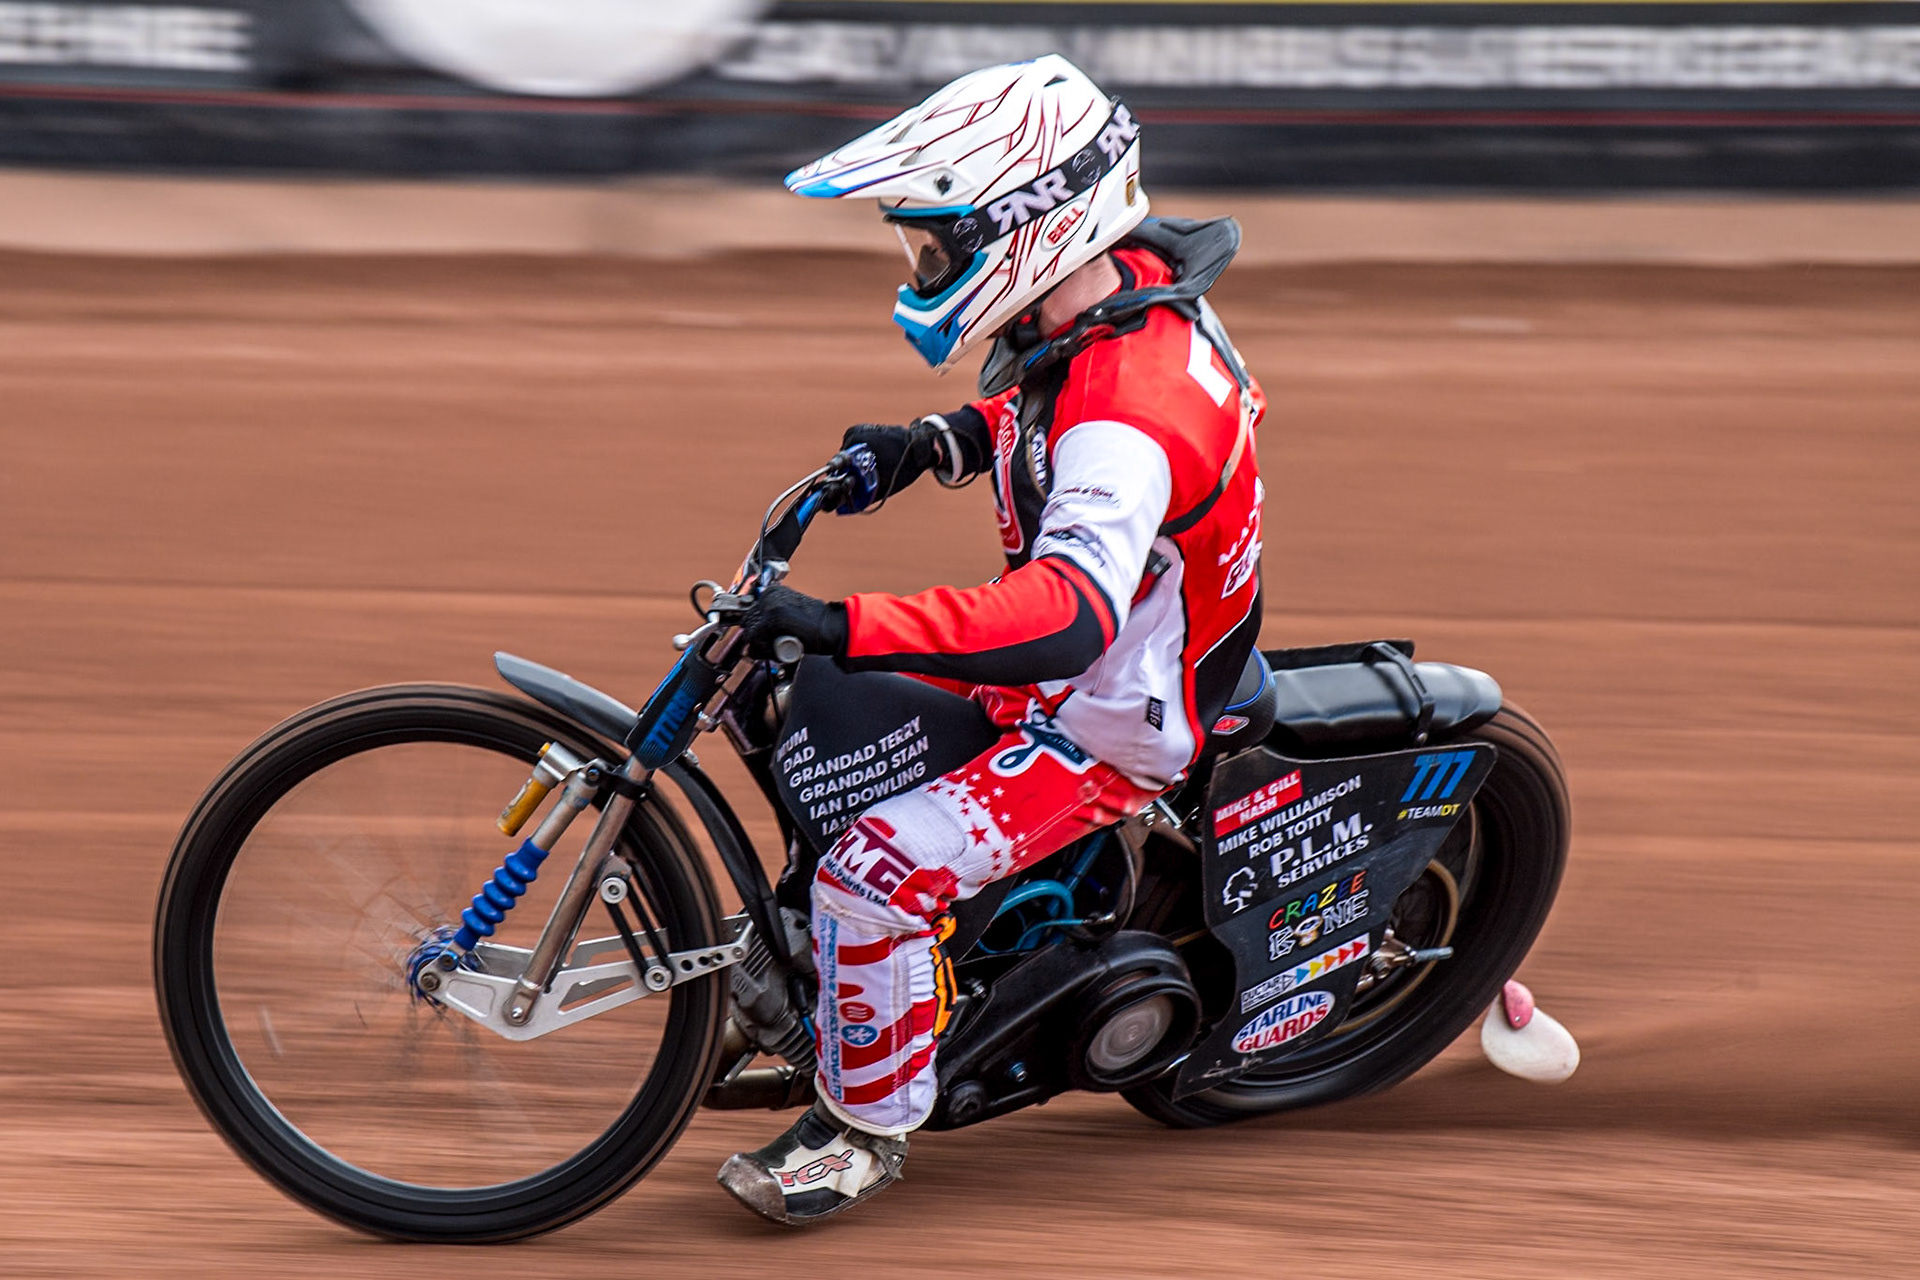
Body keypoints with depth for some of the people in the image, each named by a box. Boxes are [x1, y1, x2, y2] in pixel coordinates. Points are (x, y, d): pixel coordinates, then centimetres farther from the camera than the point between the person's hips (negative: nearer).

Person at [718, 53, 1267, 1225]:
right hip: (1117, 634, 10)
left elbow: (1068, 617, -51)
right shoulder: (1130, 286, -7)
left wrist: (848, 627, -57)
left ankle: (869, 1124, 5)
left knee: (877, 879, -20)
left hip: (1115, 722, -10)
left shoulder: (1126, 416, -37)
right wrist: (939, 443, 0)